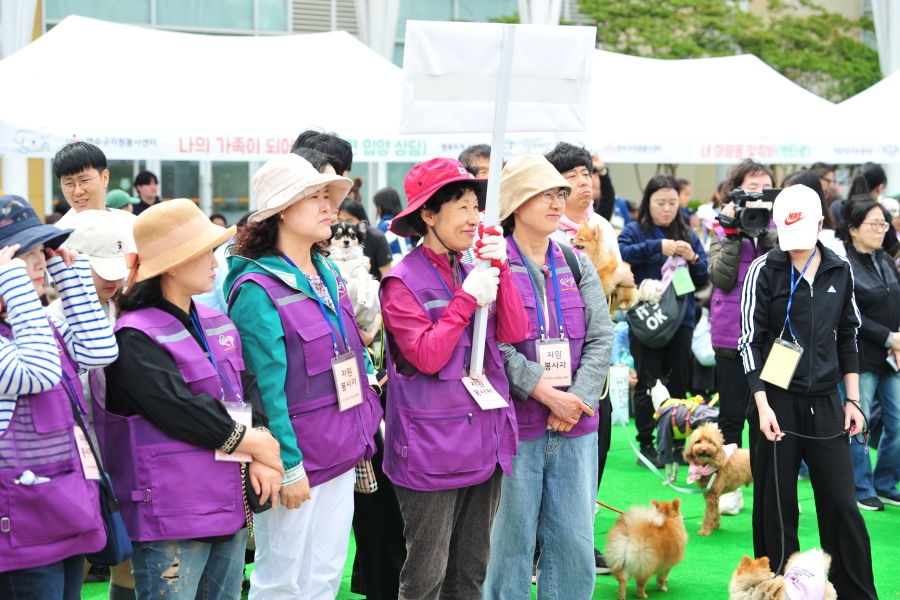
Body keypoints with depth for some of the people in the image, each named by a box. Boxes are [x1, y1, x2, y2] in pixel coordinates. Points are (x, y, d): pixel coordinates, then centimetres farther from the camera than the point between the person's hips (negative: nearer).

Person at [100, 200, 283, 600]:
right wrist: (251, 443, -11)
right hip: (171, 520, -8)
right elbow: (178, 409, -20)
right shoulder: (135, 338, -12)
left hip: (230, 507, 8)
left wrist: (260, 459, -8)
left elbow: (249, 390, 9)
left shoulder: (218, 326, 14)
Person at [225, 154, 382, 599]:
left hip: (341, 453, 7)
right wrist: (288, 466, -18)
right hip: (295, 458, -7)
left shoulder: (329, 275, 9)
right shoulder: (258, 288, -16)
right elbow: (266, 387, -18)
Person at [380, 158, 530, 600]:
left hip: (485, 442, 7)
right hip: (432, 447, -7)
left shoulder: (472, 272, 10)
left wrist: (500, 269, -8)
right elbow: (427, 357, -17)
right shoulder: (403, 281, -9)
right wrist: (466, 300, -17)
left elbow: (514, 333, 0)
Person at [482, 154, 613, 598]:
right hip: (514, 425, -5)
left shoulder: (577, 265, 11)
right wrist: (541, 388, -19)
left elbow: (601, 338, 4)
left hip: (576, 428, 5)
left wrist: (579, 398, -9)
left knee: (575, 545, 8)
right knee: (511, 544, 2)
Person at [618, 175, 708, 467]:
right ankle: (646, 443, 5)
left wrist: (693, 258, -8)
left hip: (681, 319, 3)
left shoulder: (687, 234, 13)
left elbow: (703, 279, 11)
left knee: (679, 382, 5)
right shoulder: (635, 230, 3)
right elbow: (621, 254, -19)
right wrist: (657, 246, -24)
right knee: (647, 382, -1)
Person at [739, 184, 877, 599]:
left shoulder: (840, 270, 6)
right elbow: (752, 341, -5)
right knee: (777, 506, 4)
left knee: (841, 502, 1)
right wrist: (762, 405, -11)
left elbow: (847, 336, 14)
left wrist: (852, 400, 10)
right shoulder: (764, 270, -5)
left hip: (825, 401, 3)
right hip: (779, 401, -3)